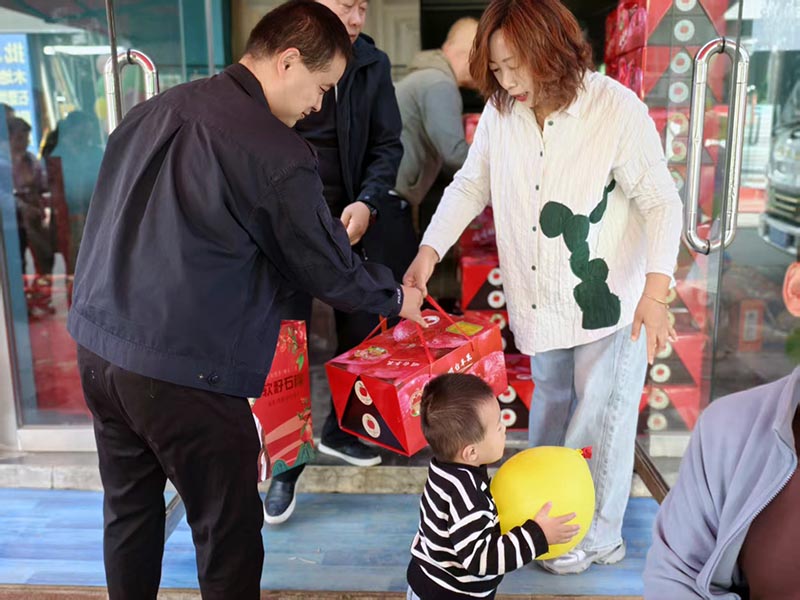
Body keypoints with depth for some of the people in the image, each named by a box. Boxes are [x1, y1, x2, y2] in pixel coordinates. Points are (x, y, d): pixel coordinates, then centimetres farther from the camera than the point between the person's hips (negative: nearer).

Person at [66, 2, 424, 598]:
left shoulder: (153, 110, 7)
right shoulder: (278, 153, -15)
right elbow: (330, 272, -6)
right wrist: (397, 297, 12)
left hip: (98, 345, 8)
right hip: (184, 372, -8)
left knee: (129, 512, 23)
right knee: (229, 536, 10)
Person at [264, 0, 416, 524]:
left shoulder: (373, 64, 2)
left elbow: (387, 145, 3)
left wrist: (367, 200, -13)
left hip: (348, 218, 3)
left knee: (361, 329, 10)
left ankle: (340, 430, 35)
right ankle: (285, 465, 14)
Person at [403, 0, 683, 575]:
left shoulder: (617, 108, -20)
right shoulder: (501, 112, -7)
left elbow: (662, 202, -15)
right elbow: (471, 185, 3)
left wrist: (655, 292, -24)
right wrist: (430, 251, -9)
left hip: (610, 301, -4)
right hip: (540, 299, 5)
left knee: (601, 419, 5)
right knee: (550, 406, 20)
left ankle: (597, 536, 26)